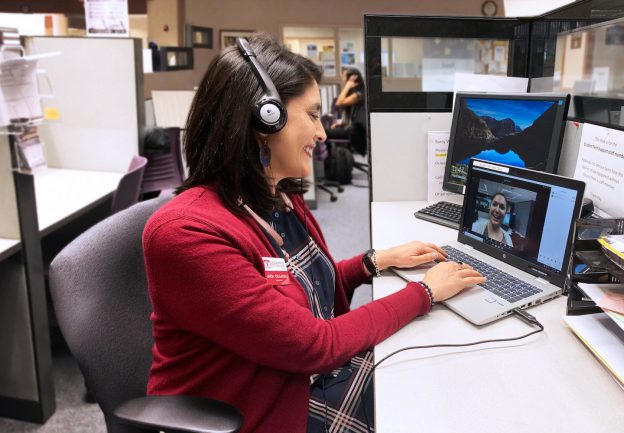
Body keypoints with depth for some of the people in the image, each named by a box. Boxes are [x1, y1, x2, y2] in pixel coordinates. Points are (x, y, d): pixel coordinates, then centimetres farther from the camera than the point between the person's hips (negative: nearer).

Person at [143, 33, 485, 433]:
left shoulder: (281, 199, 1)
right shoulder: (187, 233, -27)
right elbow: (313, 344, -25)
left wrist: (379, 260, 4)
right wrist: (425, 292, -15)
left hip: (314, 376, 8)